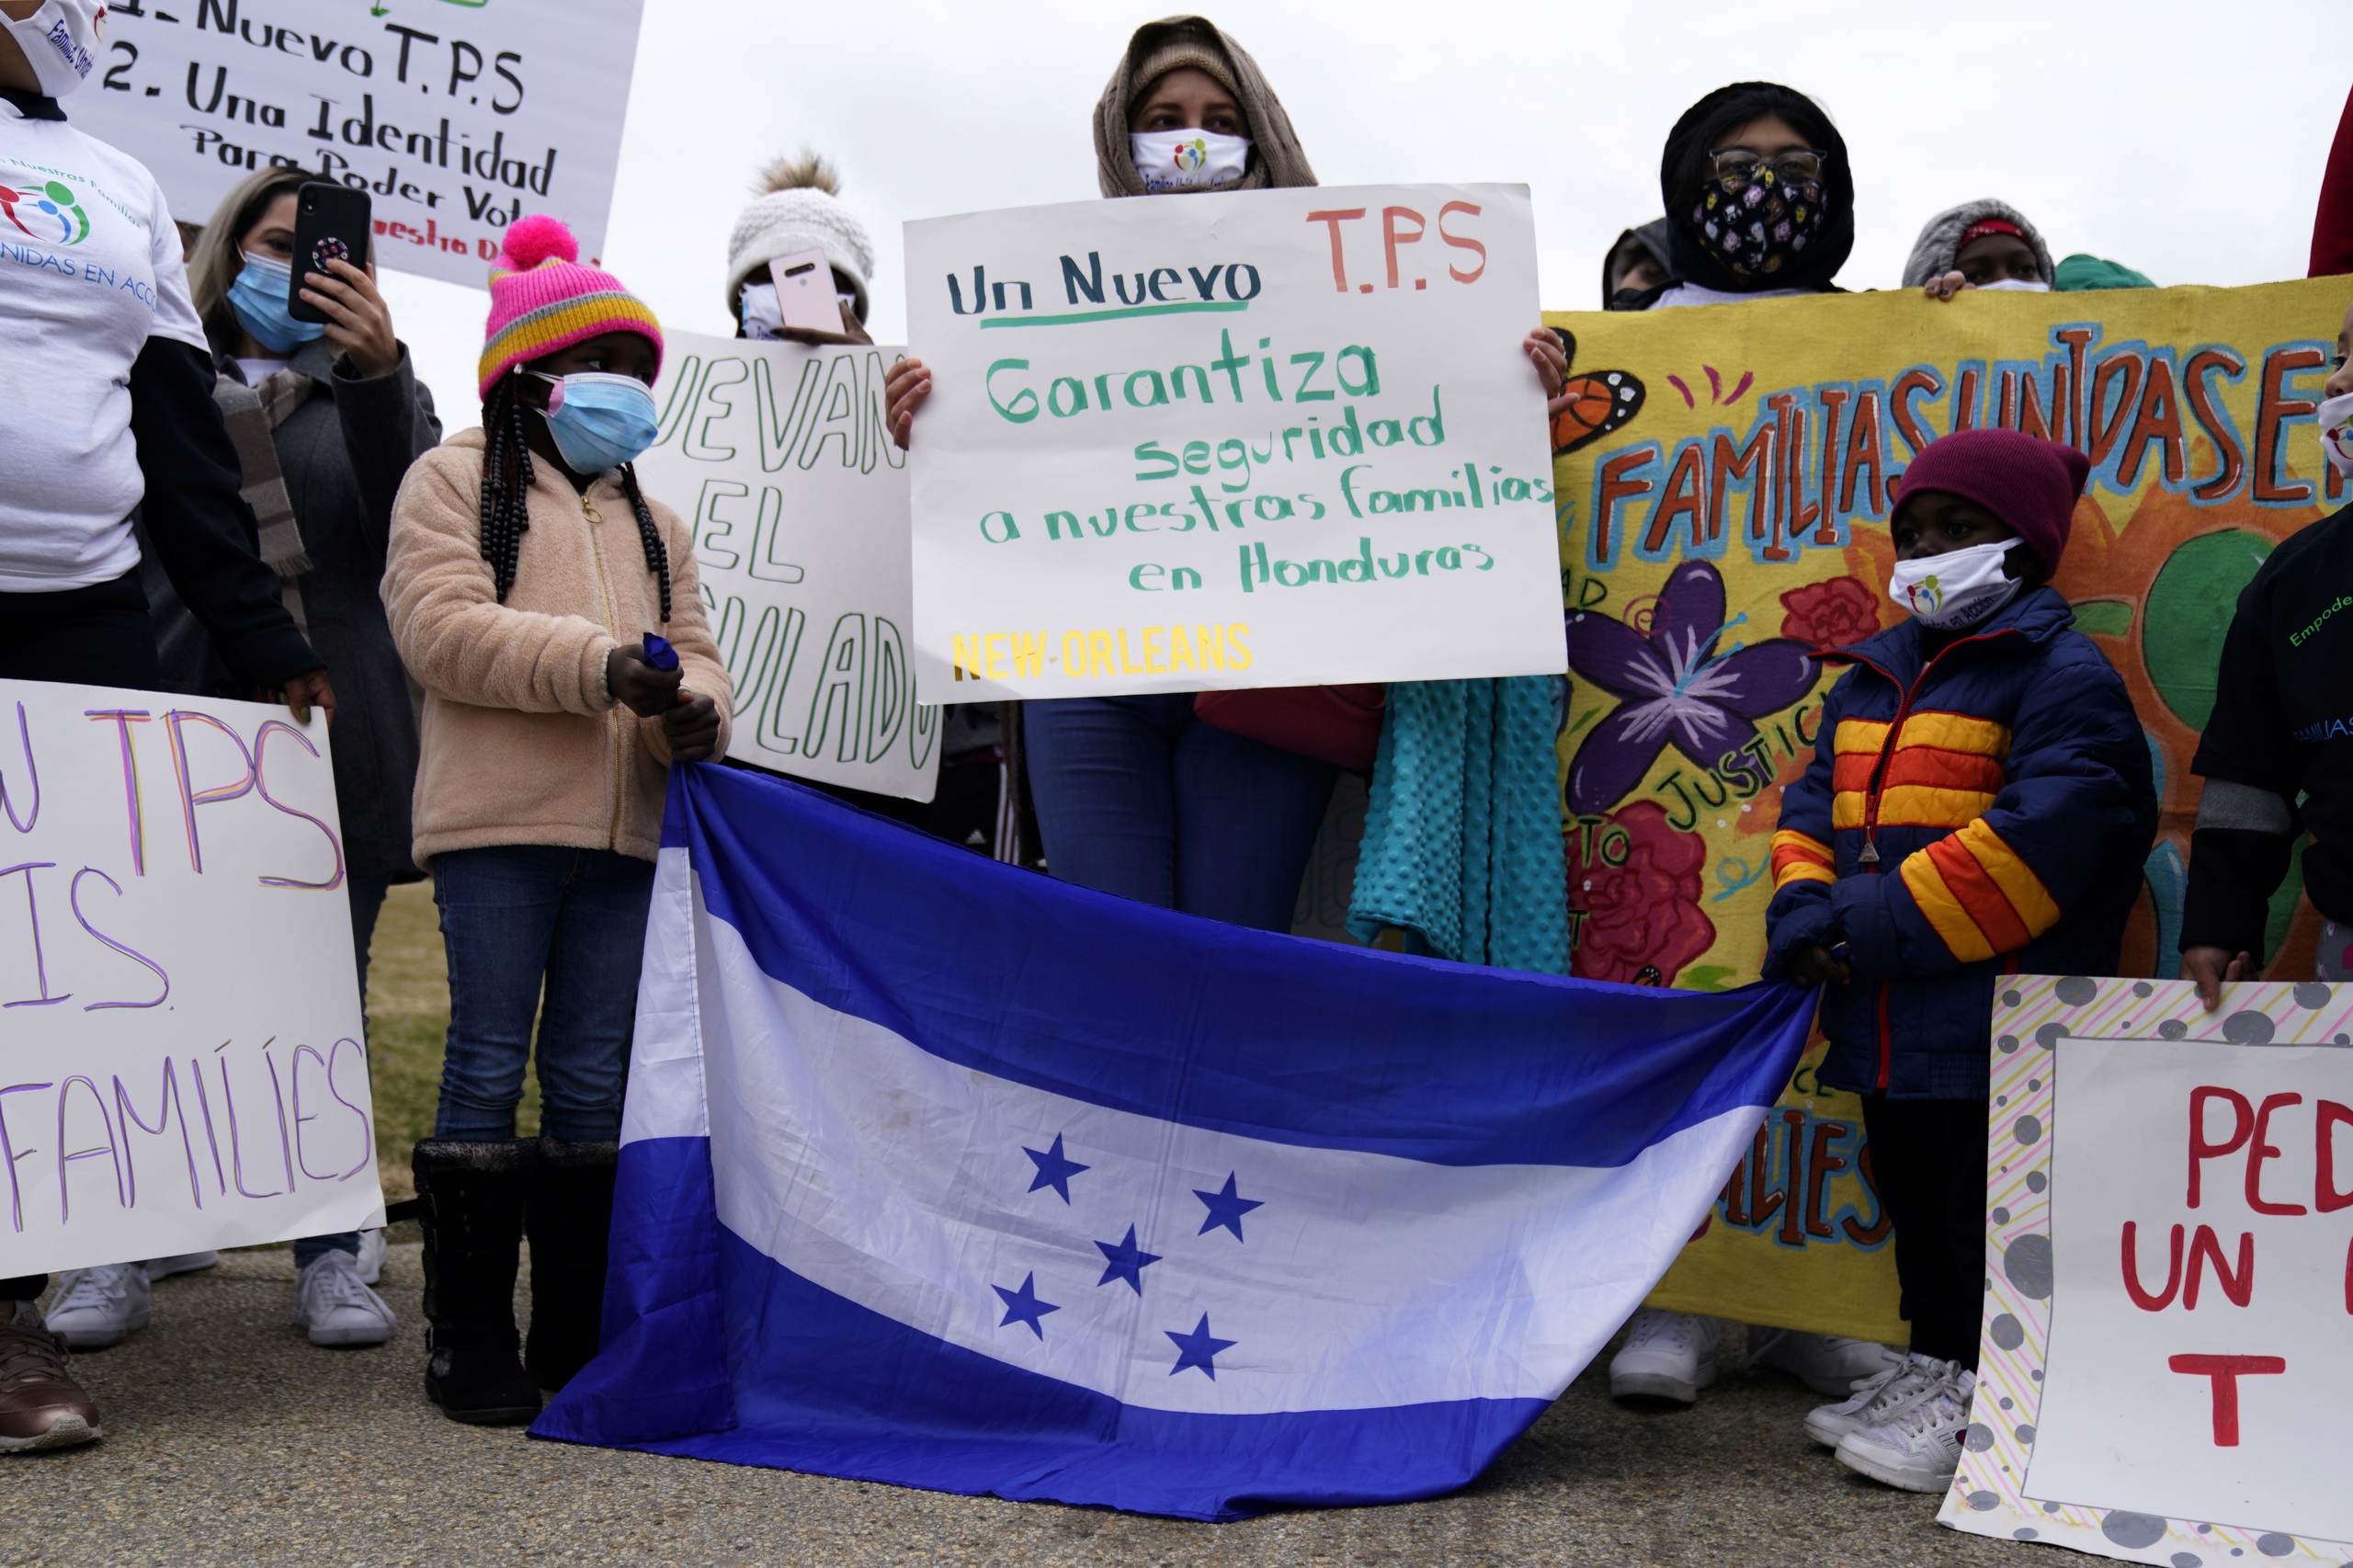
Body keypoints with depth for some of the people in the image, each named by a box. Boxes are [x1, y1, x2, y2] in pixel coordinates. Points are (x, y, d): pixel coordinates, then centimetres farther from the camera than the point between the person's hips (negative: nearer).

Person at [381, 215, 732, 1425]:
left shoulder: (652, 520, 24)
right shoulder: (454, 481, 5)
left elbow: (693, 645, 17)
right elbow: (442, 625, -9)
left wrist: (693, 708, -8)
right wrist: (597, 664, -19)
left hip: (627, 828, 6)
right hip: (498, 821, -5)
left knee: (594, 1082, 8)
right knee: (488, 1067, -1)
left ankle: (577, 1335, 15)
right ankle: (469, 1339, 7)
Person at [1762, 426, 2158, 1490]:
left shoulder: (2061, 674, -8)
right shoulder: (1870, 678, 17)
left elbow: (2043, 835, -19)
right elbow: (1816, 802, 18)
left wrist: (1882, 919, -21)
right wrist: (1804, 902, -4)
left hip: (1993, 1013, -8)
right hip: (1886, 1014, 8)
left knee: (1986, 1197, -1)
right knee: (1915, 1193, 17)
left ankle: (1979, 1396, 8)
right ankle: (1934, 1362, 30)